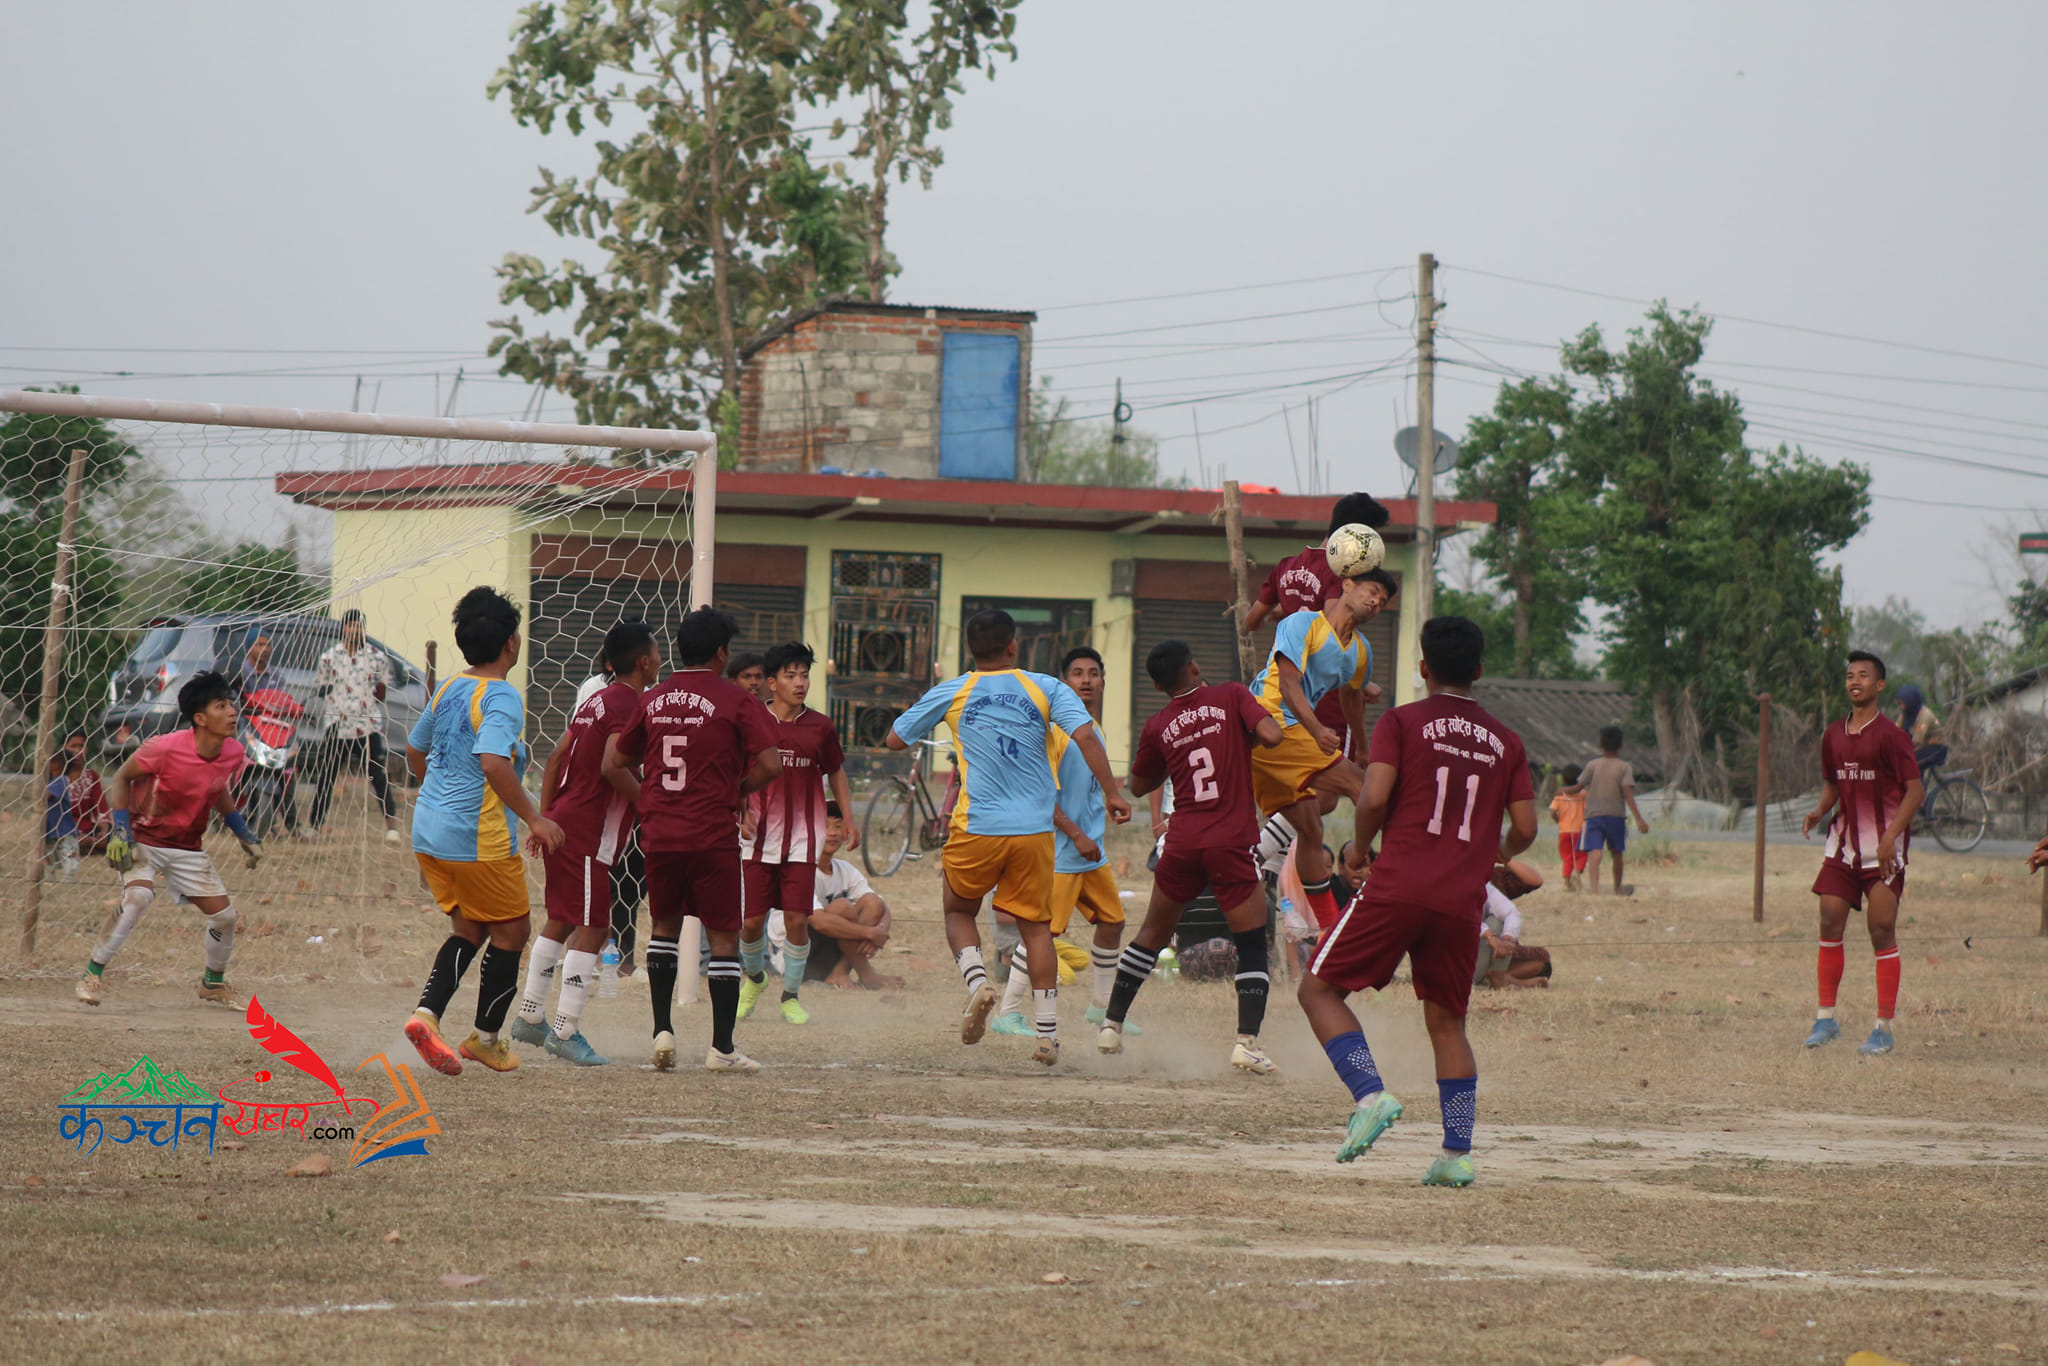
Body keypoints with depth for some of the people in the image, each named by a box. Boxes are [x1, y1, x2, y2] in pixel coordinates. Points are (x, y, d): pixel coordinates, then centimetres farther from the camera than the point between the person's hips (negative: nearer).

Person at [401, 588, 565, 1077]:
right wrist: (533, 818, -25)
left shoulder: (448, 689, 9)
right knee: (512, 930, 10)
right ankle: (486, 1038, 18)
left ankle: (426, 1013, -3)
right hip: (478, 839, -8)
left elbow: (414, 752, 21)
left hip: (430, 831, 8)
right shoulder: (502, 697, -16)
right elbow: (493, 763, -30)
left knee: (470, 928, 17)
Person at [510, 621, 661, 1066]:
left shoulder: (596, 700, 15)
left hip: (560, 822, 10)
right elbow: (612, 766, -25)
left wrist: (543, 817, 20)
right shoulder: (630, 703, -13)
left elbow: (557, 757, 17)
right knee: (591, 928, -7)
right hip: (587, 832, -10)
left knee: (560, 921, 18)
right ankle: (566, 1032, -8)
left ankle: (530, 1017, 23)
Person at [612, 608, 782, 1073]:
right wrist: (738, 792, 5)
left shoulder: (652, 699, 8)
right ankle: (721, 1047, 4)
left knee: (664, 926, 20)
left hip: (658, 833, 4)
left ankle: (662, 1029, 10)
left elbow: (613, 763, 13)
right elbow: (770, 763, -13)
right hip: (713, 834, -4)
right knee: (723, 936, 4)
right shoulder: (735, 699, -5)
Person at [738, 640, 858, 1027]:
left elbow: (836, 774, 16)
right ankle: (754, 978, 31)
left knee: (796, 919, -5)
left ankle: (791, 996, 12)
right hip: (759, 836, 0)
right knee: (753, 920, 1)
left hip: (803, 838, 0)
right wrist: (741, 814, -6)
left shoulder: (821, 727, 3)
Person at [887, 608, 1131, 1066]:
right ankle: (1048, 1035, 5)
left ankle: (977, 981, -8)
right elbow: (1085, 736, -12)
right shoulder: (1046, 689, 1)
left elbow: (895, 740, 11)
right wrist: (1111, 792, -8)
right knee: (1036, 925, 10)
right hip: (1035, 829, 1)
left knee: (959, 911, 21)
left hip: (977, 827, -1)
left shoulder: (949, 694, 2)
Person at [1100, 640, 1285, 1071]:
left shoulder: (1158, 726, 9)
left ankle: (1111, 1026, 22)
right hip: (1232, 842, -3)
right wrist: (1259, 727, 9)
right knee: (1252, 945, 3)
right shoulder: (1232, 696, -1)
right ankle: (1247, 1041, -11)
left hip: (1182, 842, 3)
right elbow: (1271, 736, -13)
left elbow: (1138, 786, 20)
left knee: (1152, 934, 19)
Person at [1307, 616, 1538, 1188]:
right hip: (1463, 904, 4)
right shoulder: (1506, 742, 13)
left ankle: (1371, 1095, -15)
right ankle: (1457, 1153, 7)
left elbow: (1375, 798, -10)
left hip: (1398, 888, -4)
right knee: (1446, 1022, 16)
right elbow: (1525, 828, 9)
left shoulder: (1402, 722, 2)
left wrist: (1359, 848, 9)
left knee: (1319, 989, 6)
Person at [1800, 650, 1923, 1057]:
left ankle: (1884, 1028, -1)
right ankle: (1826, 1019, 10)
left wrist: (1891, 835, -21)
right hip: (1843, 841, 6)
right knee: (1830, 923, 1)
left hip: (1882, 847, -6)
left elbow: (1914, 790, -10)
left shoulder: (1889, 735, -9)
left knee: (1882, 931, -5)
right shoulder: (1833, 736, 10)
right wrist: (1819, 811, 1)